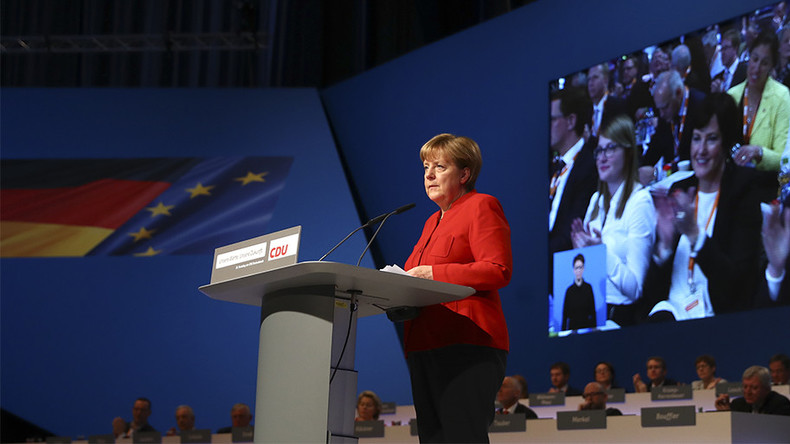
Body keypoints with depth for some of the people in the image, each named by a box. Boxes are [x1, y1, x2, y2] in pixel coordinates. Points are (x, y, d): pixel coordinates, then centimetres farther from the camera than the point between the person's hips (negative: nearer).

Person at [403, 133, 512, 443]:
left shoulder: (481, 206, 1)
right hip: (425, 347, 9)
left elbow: (498, 270, -12)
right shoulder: (433, 221, 27)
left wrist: (433, 274, -15)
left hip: (466, 346, -9)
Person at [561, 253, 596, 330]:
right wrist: (564, 331, -2)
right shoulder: (569, 290, 1)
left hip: (587, 327, 0)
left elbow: (593, 311, 3)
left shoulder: (588, 288, 2)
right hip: (572, 327, 0)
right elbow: (565, 314, 3)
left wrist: (594, 328, -2)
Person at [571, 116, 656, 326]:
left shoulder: (640, 202, -7)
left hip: (619, 313, -6)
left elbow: (636, 288, -12)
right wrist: (582, 250, 0)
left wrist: (603, 251, -23)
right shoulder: (596, 199, 15)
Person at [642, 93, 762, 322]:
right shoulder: (678, 192, 13)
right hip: (670, 308, 4)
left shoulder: (743, 197, 0)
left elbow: (737, 282, -10)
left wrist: (694, 234, -19)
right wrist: (665, 244, -9)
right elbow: (652, 287, 10)